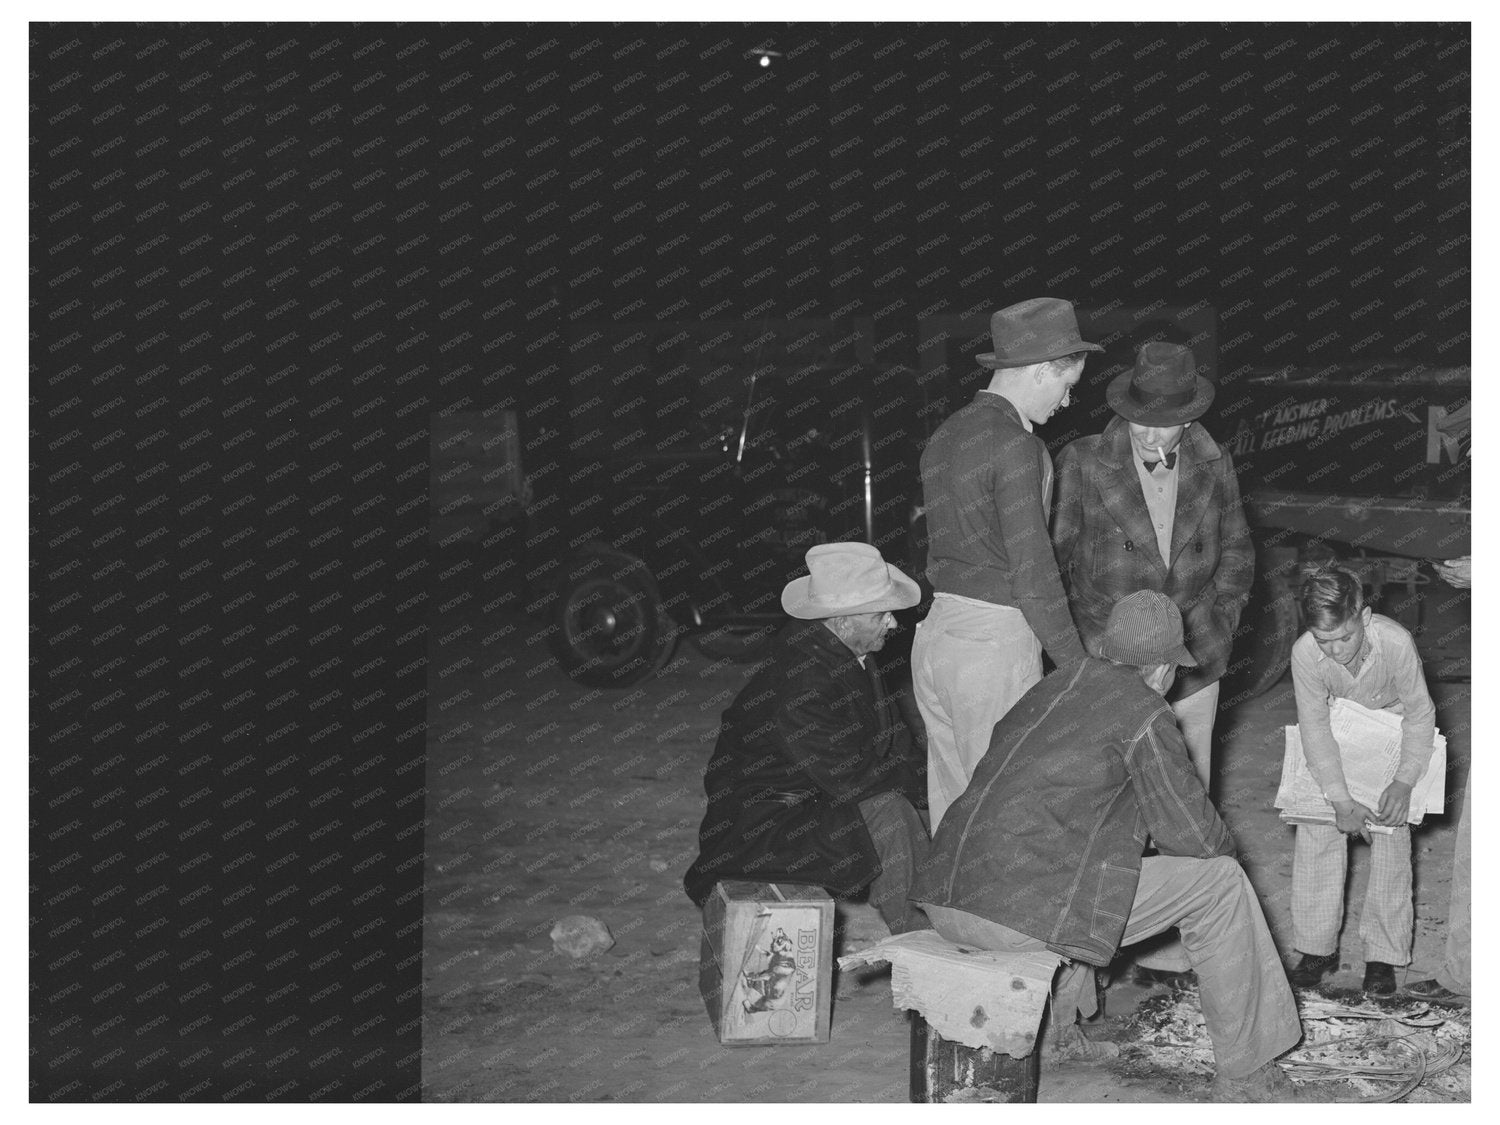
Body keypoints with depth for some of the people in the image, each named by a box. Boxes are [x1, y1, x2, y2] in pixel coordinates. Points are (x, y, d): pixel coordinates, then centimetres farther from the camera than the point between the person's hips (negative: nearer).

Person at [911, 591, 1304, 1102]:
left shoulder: (1053, 685, 20)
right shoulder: (1143, 710, -3)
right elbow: (1191, 832, -1)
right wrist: (1221, 844, 24)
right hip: (1024, 913, -8)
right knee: (1219, 880, 7)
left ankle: (1057, 1026, 49)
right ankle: (1243, 1076, 16)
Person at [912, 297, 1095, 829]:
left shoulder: (945, 435, 12)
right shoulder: (1015, 445, -14)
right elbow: (1032, 572, -16)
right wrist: (1076, 665, -10)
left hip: (935, 630, 8)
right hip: (995, 644, -8)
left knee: (952, 808, 14)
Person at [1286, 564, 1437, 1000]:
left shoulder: (1396, 643, -34)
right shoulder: (1304, 653, -30)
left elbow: (1420, 714, -20)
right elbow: (1315, 727, -22)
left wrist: (1404, 781, -29)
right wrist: (1341, 800, -29)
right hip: (1334, 739, 1)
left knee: (1391, 837, -10)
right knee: (1316, 833, -6)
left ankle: (1383, 955, 0)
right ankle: (1318, 947, 7)